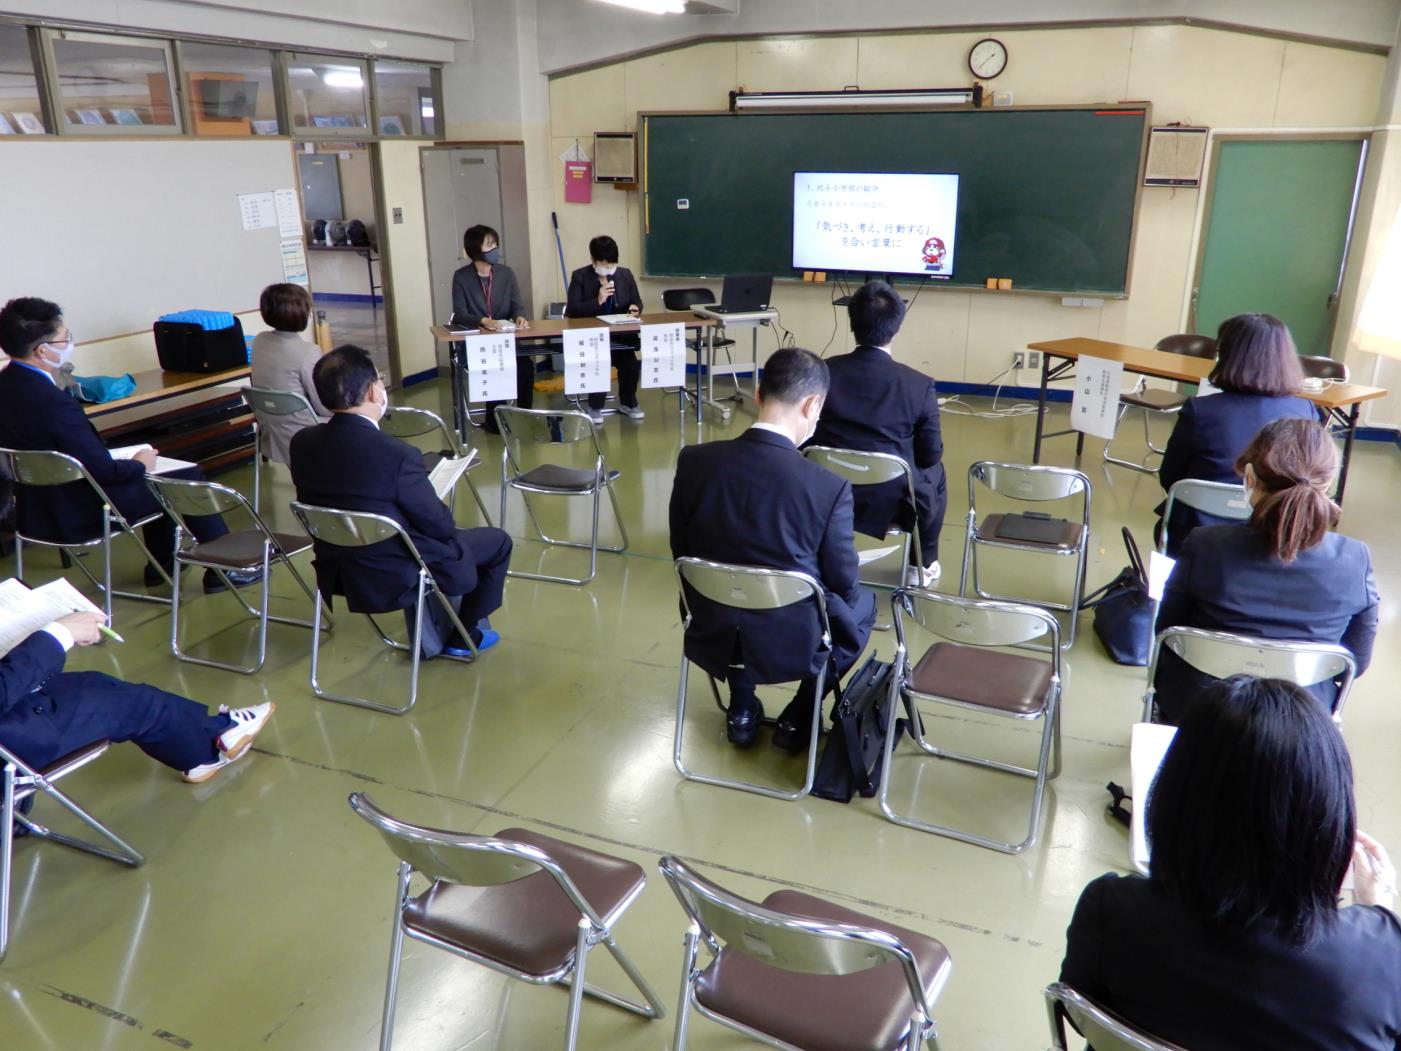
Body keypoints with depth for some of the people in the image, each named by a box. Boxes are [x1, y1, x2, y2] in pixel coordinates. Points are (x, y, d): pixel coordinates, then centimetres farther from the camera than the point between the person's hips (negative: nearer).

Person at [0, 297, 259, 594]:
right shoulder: (53, 402, -32)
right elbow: (103, 471, -27)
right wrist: (139, 464, -7)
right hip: (79, 514, -9)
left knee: (147, 474, 29)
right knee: (190, 477, 5)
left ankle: (162, 562, 40)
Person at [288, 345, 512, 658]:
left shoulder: (301, 442, -9)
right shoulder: (396, 453, -29)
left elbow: (329, 505, 7)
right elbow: (440, 524, -16)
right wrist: (442, 523, 7)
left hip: (337, 571, 7)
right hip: (398, 577, -7)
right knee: (497, 541, 14)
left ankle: (432, 634, 37)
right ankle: (463, 635, 29)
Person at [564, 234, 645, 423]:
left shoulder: (626, 274, 12)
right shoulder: (580, 276, 0)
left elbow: (637, 302, 18)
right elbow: (572, 310, -8)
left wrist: (635, 308, -7)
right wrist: (597, 301, -18)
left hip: (620, 333, 3)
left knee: (631, 359, -25)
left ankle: (628, 402, 4)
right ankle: (595, 406, -9)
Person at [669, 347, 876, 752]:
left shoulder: (694, 460, -13)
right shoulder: (830, 487, -21)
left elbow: (681, 553, 1)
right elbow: (842, 583, -9)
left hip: (713, 635, 3)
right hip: (793, 644, -3)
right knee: (862, 602, 28)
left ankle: (741, 706, 32)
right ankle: (800, 716, 24)